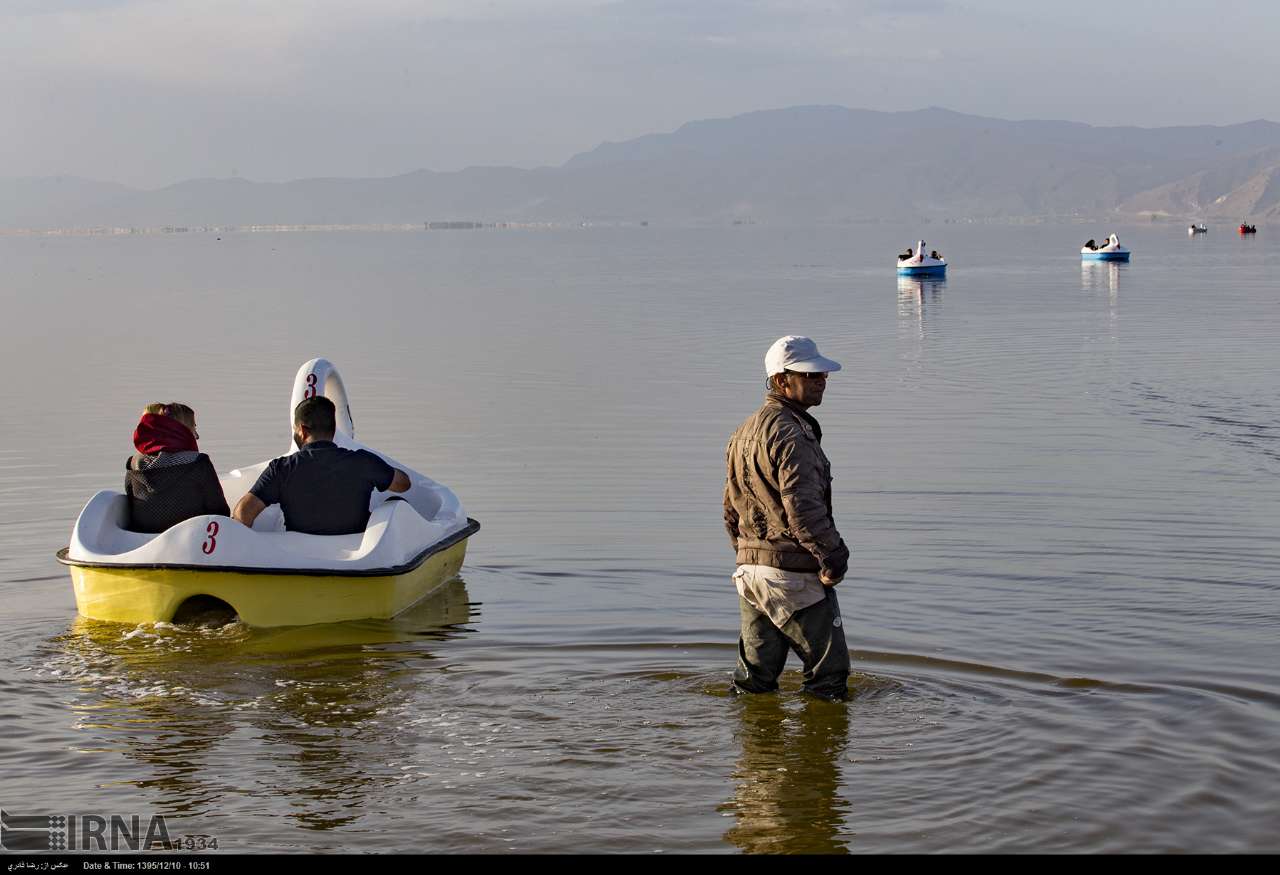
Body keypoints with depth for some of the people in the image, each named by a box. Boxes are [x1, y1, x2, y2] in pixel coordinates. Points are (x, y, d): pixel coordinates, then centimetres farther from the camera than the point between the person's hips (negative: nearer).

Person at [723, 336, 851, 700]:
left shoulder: (745, 430, 16)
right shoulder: (790, 433, -15)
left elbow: (731, 509, 21)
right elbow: (803, 508, -22)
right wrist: (834, 558, -15)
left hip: (749, 571, 9)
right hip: (794, 574, -9)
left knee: (755, 676, 15)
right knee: (829, 672, 1)